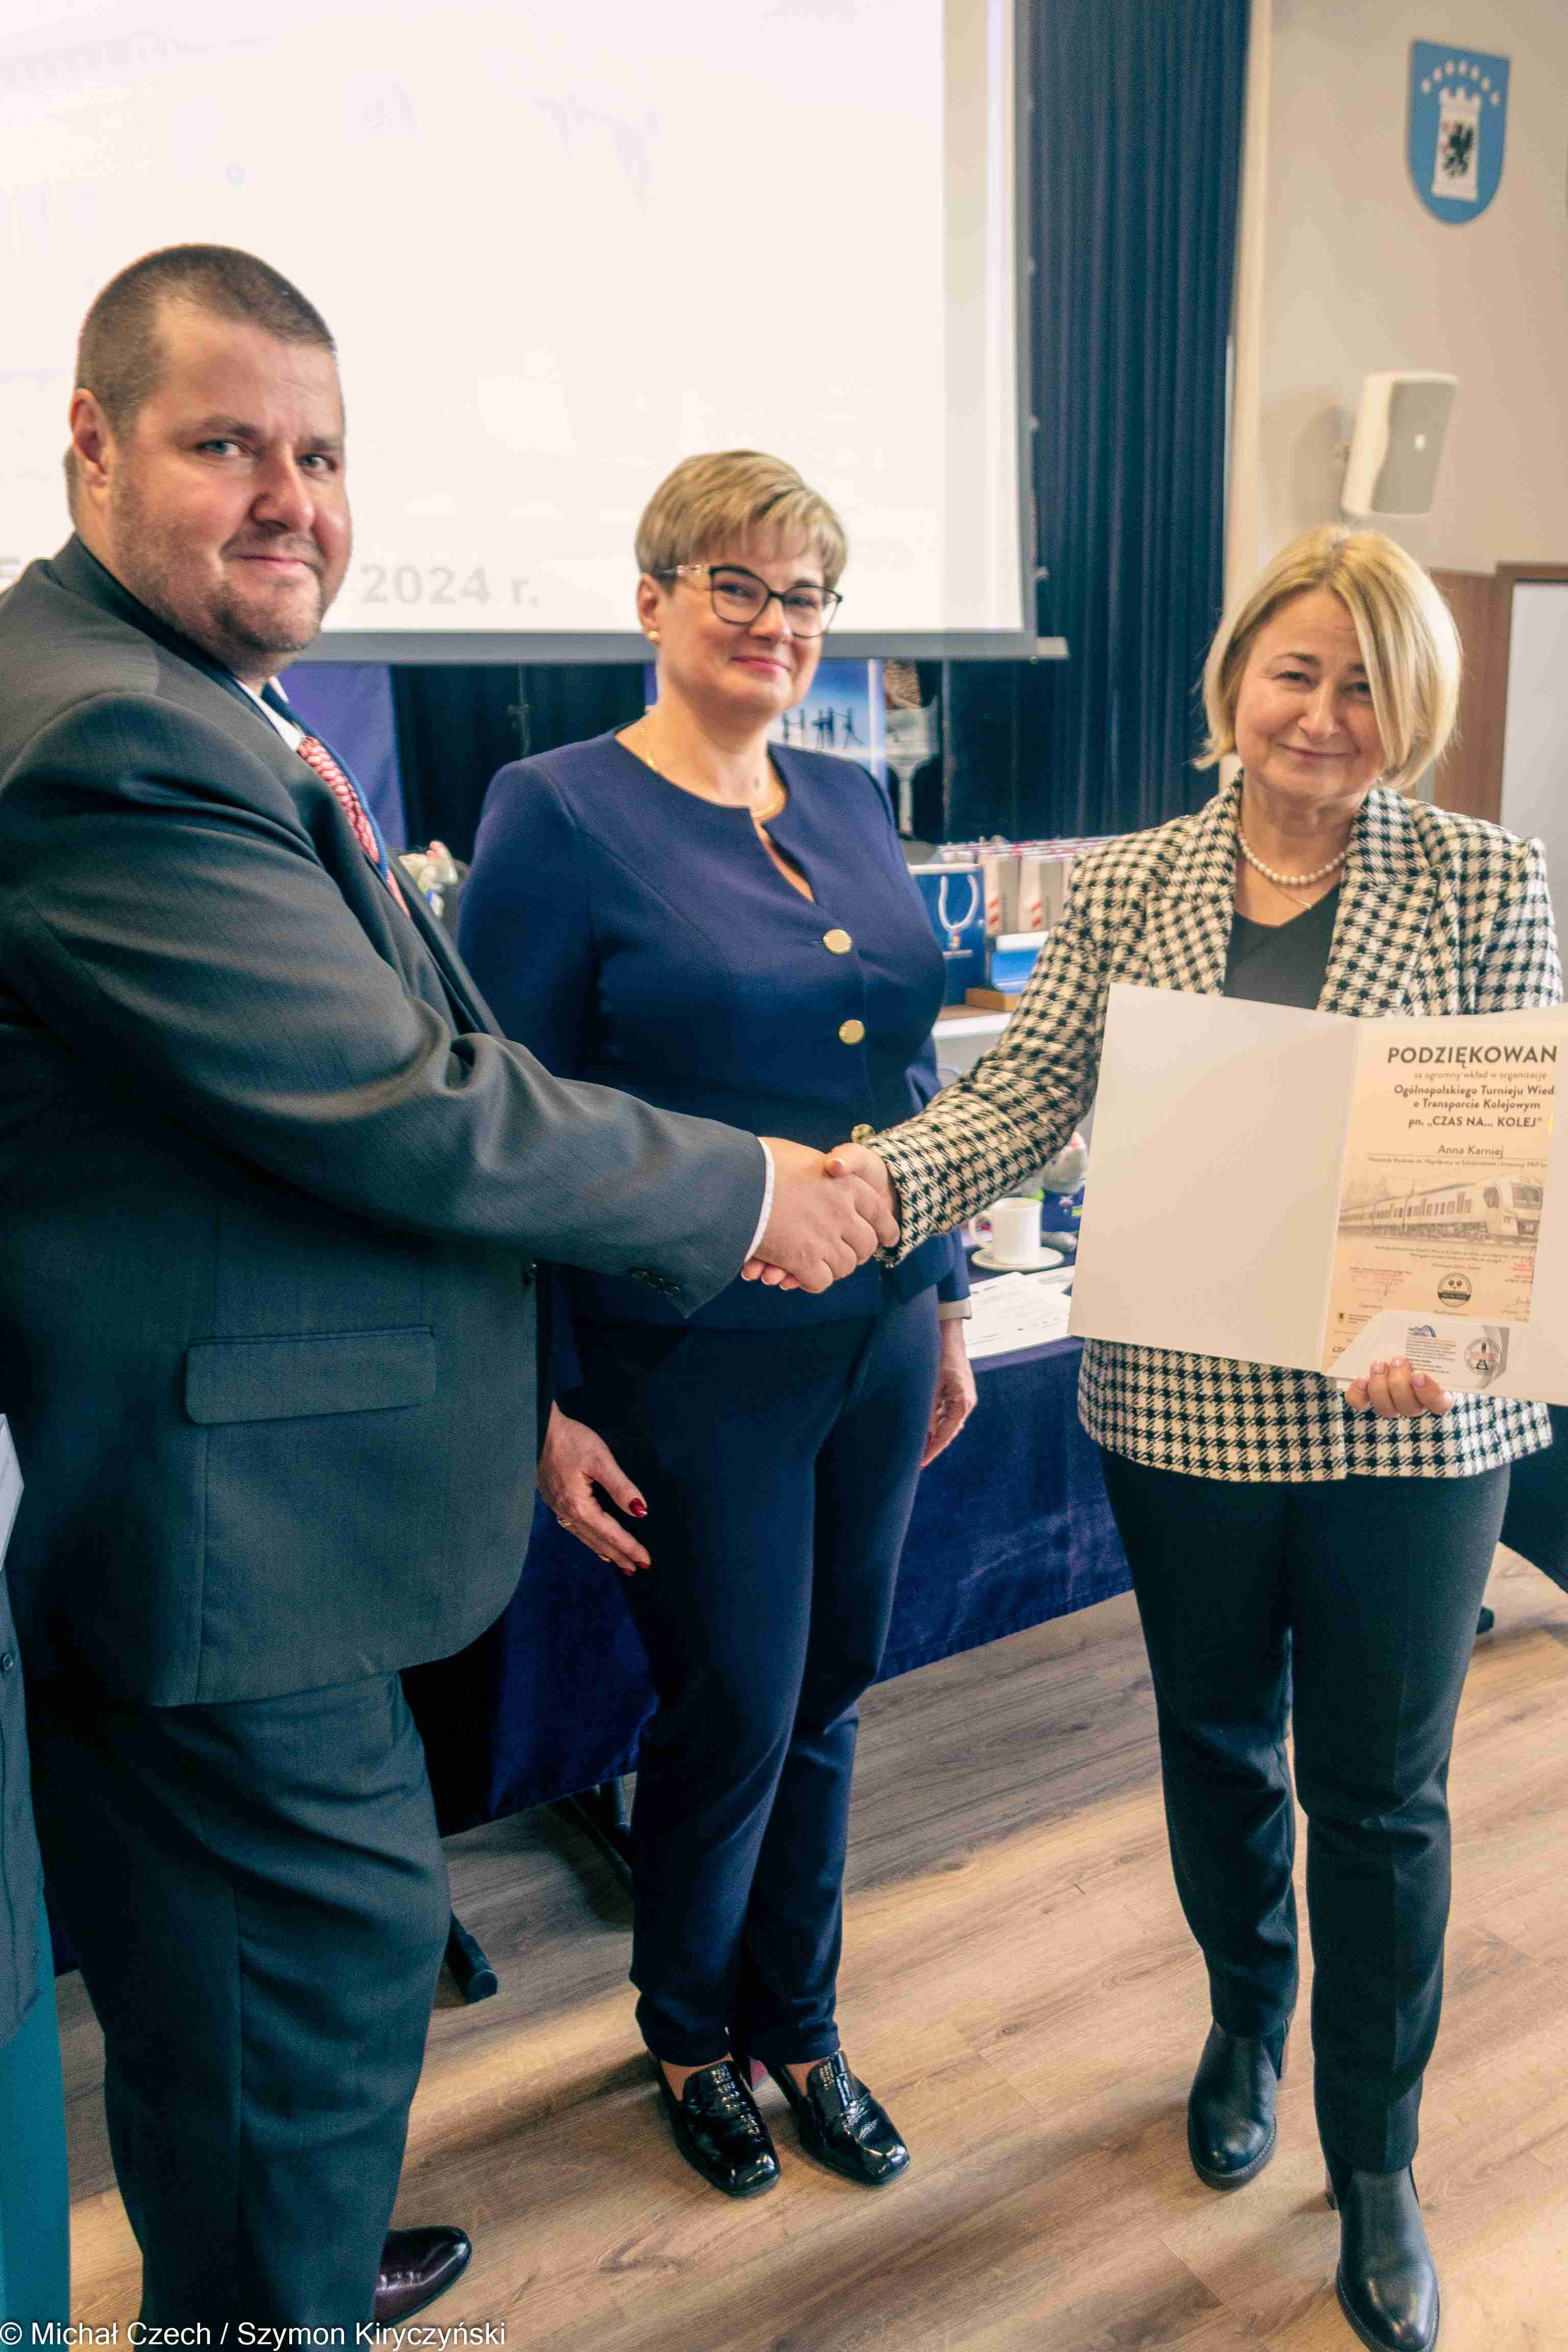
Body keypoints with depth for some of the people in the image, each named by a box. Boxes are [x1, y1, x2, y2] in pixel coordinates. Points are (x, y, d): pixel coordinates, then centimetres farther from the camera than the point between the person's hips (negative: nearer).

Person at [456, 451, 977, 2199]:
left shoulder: (854, 804, 9)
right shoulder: (557, 812, -9)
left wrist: (947, 1304, 15)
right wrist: (534, 1404, -14)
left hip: (873, 1340, 6)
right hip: (692, 1365, -5)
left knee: (825, 1700, 17)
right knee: (731, 1714, 7)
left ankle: (795, 2024, 41)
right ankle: (687, 2037, 38)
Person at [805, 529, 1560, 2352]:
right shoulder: (1128, 885, 2)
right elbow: (1029, 1085, -6)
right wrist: (879, 1185, -25)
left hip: (1407, 1419, -1)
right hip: (1181, 1405, 2)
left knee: (1381, 1791, 11)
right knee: (1217, 1744, 20)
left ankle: (1375, 2165, 34)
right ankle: (1245, 2027, 49)